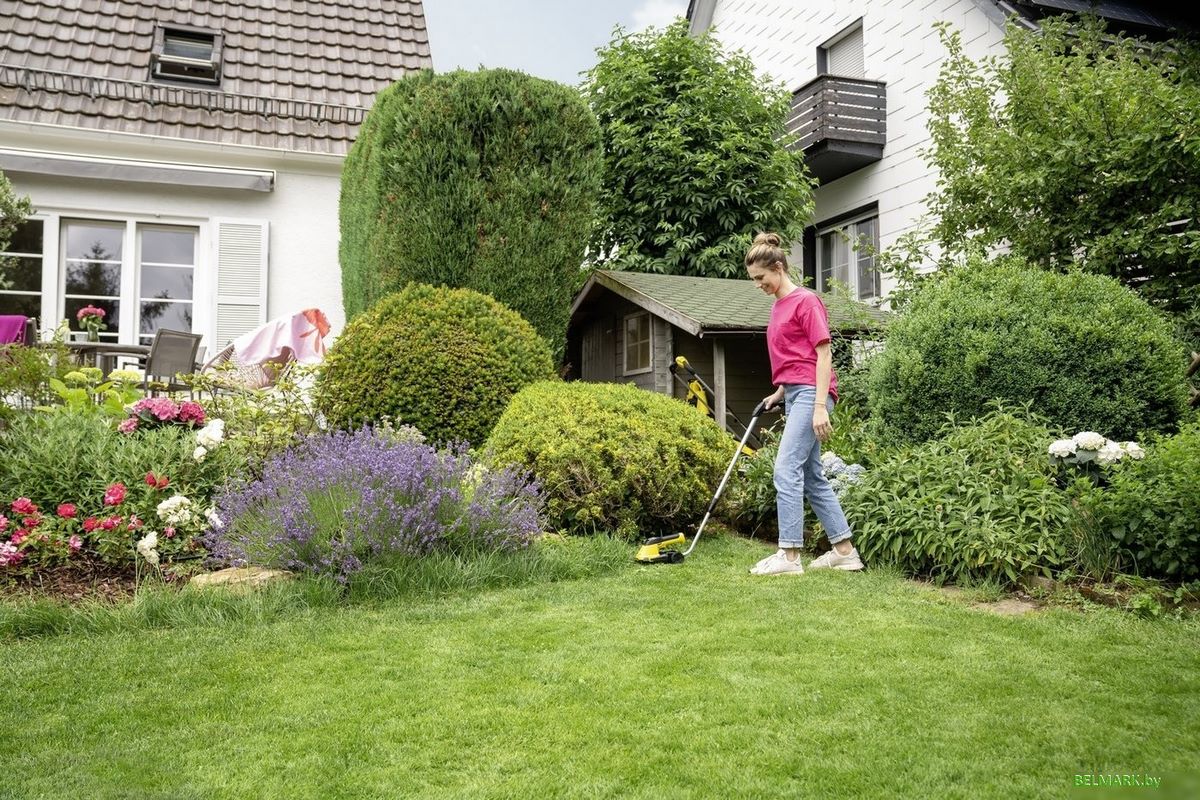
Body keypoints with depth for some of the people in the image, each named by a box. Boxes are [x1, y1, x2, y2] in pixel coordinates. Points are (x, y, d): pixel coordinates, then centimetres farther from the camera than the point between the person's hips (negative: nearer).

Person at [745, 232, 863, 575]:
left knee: (786, 470, -13)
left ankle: (789, 556, -10)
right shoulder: (778, 306, 17)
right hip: (794, 395, 10)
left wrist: (820, 405, -19)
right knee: (812, 475, 10)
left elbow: (823, 354, -13)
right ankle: (845, 550, 16)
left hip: (810, 392, -10)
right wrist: (779, 393, 14)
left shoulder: (805, 300, -8)